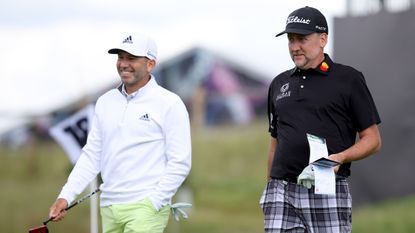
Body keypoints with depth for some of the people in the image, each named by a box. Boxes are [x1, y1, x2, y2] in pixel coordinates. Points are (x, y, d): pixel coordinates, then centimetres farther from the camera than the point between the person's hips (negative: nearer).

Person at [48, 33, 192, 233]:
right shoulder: (105, 102, 13)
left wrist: (152, 203, -13)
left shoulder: (169, 103, -4)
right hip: (108, 208, 6)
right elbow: (92, 155, 14)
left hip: (145, 209, -6)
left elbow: (180, 163, -7)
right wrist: (66, 195, 3)